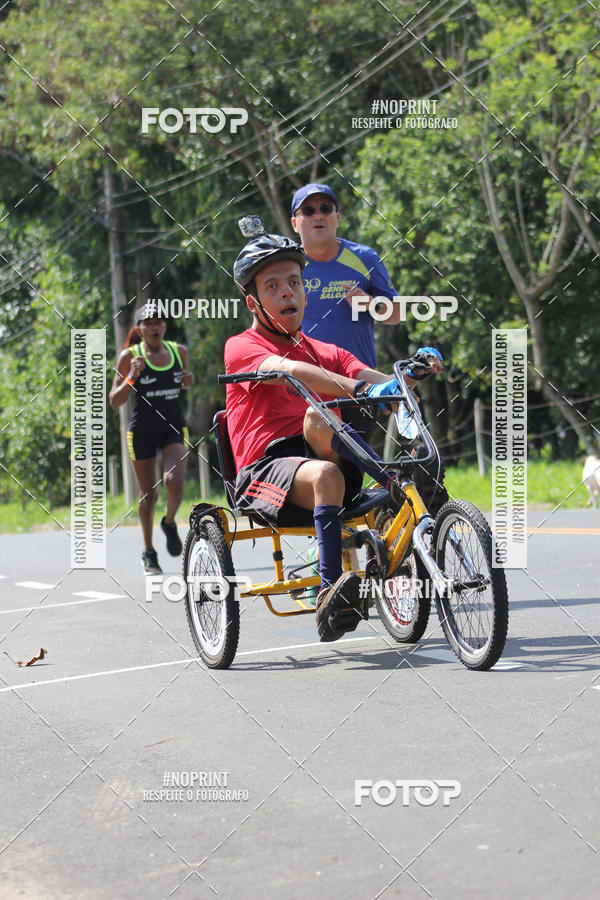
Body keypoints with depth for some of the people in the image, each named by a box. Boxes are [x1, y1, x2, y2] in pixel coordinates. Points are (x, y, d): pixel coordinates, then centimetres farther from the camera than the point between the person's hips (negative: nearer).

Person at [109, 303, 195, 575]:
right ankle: (148, 553, 23)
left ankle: (169, 522, 11)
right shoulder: (129, 356, -7)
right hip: (141, 432, -1)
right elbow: (114, 401, -9)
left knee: (174, 481, -21)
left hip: (174, 429, 2)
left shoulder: (179, 351, 2)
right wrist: (131, 377, -25)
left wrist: (189, 381, -2)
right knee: (148, 494, 5)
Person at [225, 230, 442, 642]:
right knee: (325, 474, -37)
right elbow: (290, 371, -19)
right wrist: (358, 389, -35)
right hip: (266, 467, -4)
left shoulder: (327, 353, 22)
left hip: (318, 454, 4)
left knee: (318, 416, -29)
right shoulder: (241, 347, 3)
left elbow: (376, 380, 4)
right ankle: (331, 593, -43)